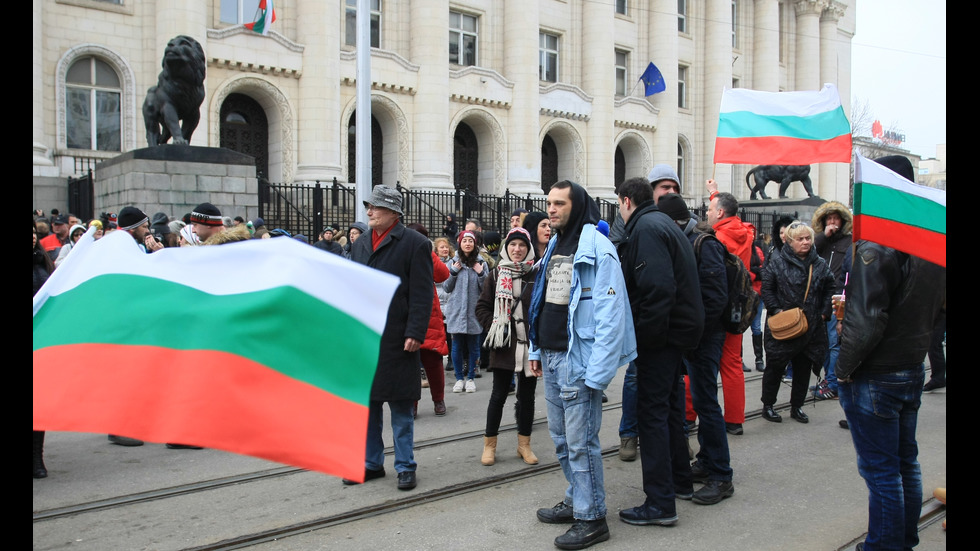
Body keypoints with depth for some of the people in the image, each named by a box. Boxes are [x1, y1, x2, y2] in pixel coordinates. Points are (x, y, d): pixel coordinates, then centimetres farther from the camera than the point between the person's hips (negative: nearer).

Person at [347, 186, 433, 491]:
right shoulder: (360, 244, 14)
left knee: (401, 407, 4)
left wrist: (414, 334, -17)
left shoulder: (415, 244, -6)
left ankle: (405, 467, 16)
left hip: (396, 340, -6)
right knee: (366, 403, 13)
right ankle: (372, 463, 26)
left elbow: (421, 294, -10)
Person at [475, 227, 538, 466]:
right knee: (499, 394, 4)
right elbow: (482, 307, 6)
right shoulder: (496, 275, 3)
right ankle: (490, 444, 16)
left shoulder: (536, 275, 0)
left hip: (530, 344, 0)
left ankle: (524, 444, 22)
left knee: (527, 395, 9)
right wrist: (493, 327, -6)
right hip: (504, 344, 0)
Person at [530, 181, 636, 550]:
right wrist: (537, 350, 17)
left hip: (577, 360, -9)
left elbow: (610, 312, -18)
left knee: (580, 441, -3)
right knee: (561, 437, 17)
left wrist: (597, 369, -21)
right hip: (551, 358, 9)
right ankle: (576, 500, 31)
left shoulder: (597, 248, -12)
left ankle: (591, 518, 9)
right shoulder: (554, 246, 15)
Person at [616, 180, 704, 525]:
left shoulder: (646, 229, -16)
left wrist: (646, 335, -22)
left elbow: (658, 287, -27)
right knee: (669, 406, 21)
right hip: (677, 329, 11)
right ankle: (680, 479, 35)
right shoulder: (664, 223, 17)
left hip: (661, 334, -10)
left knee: (652, 412, -6)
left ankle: (661, 503, -3)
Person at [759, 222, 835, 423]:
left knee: (803, 368, 12)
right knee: (775, 367, 2)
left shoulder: (819, 264, 6)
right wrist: (776, 310, -14)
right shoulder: (777, 261, -6)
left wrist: (824, 312, 4)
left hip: (811, 328, 4)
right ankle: (767, 406, 16)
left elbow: (829, 290, 14)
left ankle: (797, 406, 25)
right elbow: (766, 289, -5)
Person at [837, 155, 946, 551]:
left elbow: (866, 321, -26)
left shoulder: (876, 247, -22)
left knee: (880, 470, 2)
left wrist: (845, 367, -14)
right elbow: (936, 308, 15)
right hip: (913, 370, 9)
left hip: (874, 378, -9)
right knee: (906, 462, 19)